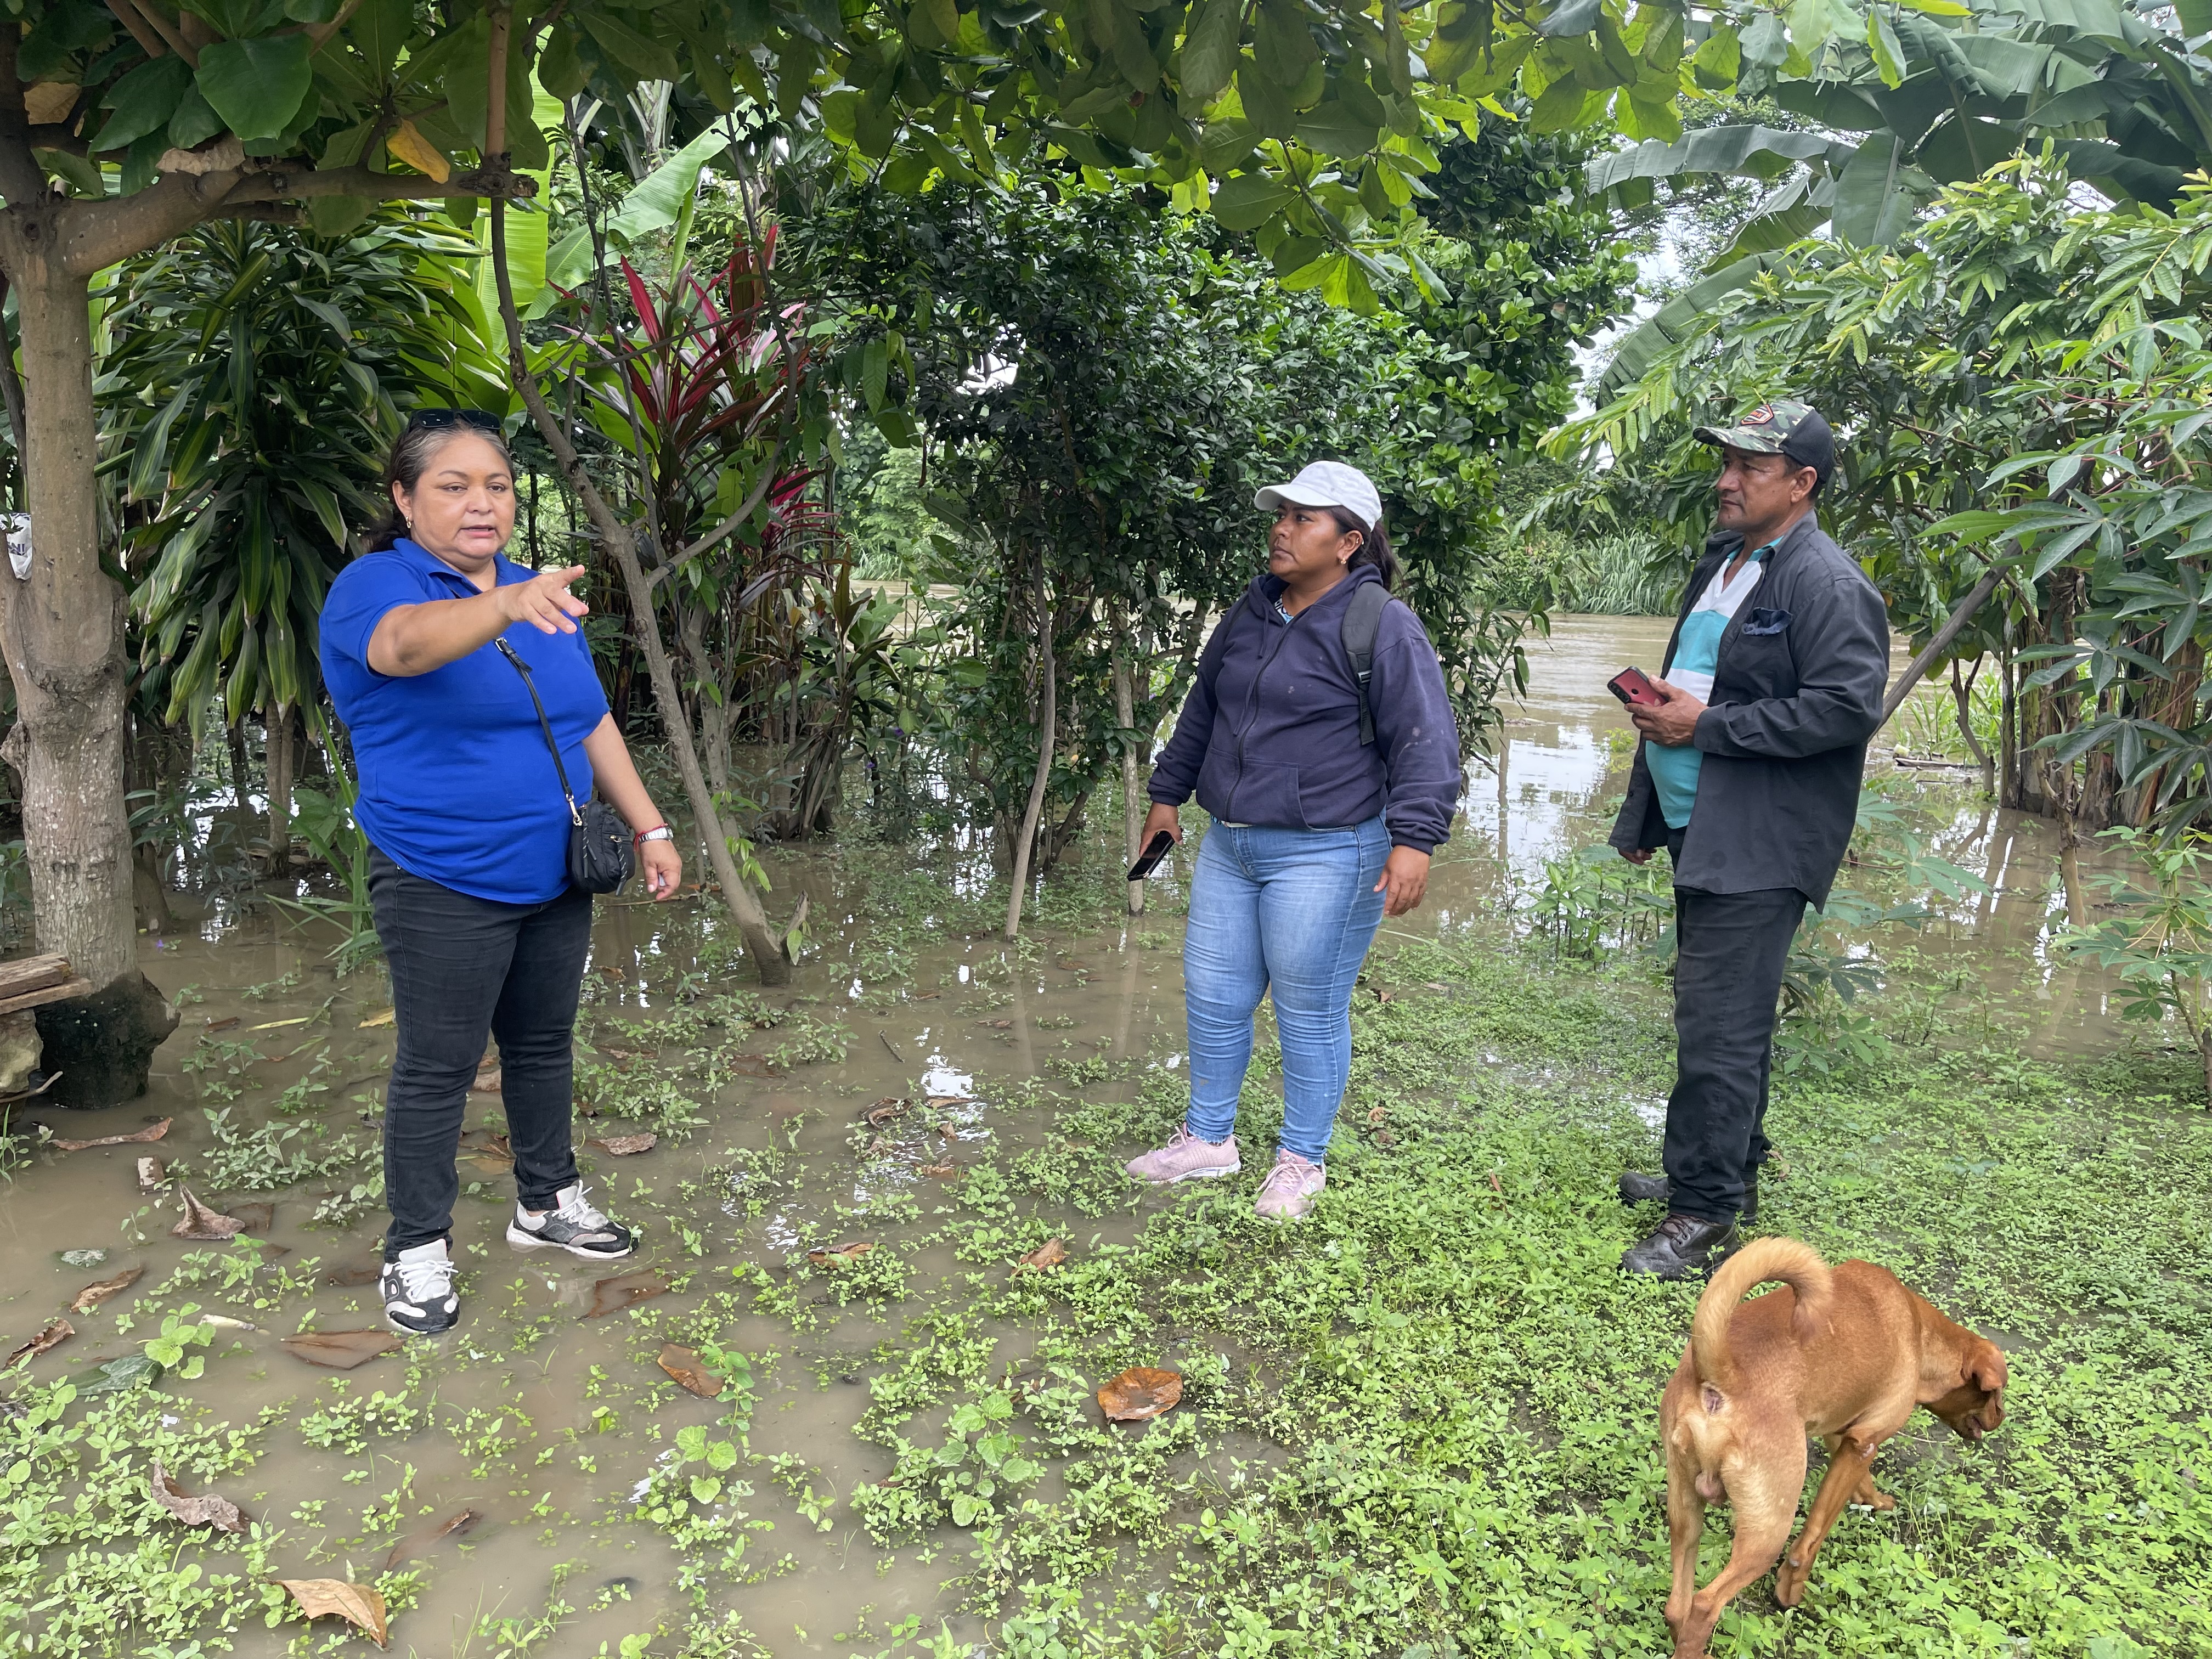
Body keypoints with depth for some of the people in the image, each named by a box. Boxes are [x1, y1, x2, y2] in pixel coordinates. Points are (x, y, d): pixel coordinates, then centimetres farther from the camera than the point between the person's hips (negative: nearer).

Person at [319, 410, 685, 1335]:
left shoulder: (542, 599, 10)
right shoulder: (374, 584, -11)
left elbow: (593, 723, 14)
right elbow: (411, 640, -36)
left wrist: (649, 827, 7)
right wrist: (508, 606, -55)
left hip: (555, 878, 6)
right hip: (443, 887, -6)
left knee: (544, 1043, 17)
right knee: (437, 1068, 1)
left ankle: (547, 1203, 34)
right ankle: (417, 1250, 17)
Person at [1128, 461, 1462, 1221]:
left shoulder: (1382, 627, -11)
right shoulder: (1251, 615, 12)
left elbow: (1425, 739, -16)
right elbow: (1201, 711, 24)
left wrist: (1413, 839, -25)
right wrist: (1168, 794, 25)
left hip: (1324, 857, -7)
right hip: (1229, 845, 8)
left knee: (1309, 1011, 4)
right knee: (1211, 996, 14)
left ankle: (1301, 1161, 22)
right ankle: (1208, 1138, 32)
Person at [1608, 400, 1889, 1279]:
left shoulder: (1826, 583, -12)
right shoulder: (1720, 563, 17)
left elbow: (1848, 706, -21)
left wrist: (1705, 724, -18)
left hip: (1761, 843, -9)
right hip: (1699, 827, 9)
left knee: (1719, 1027, -7)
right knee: (1719, 1013, 18)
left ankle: (1705, 1214, 4)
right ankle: (1727, 1172, 32)